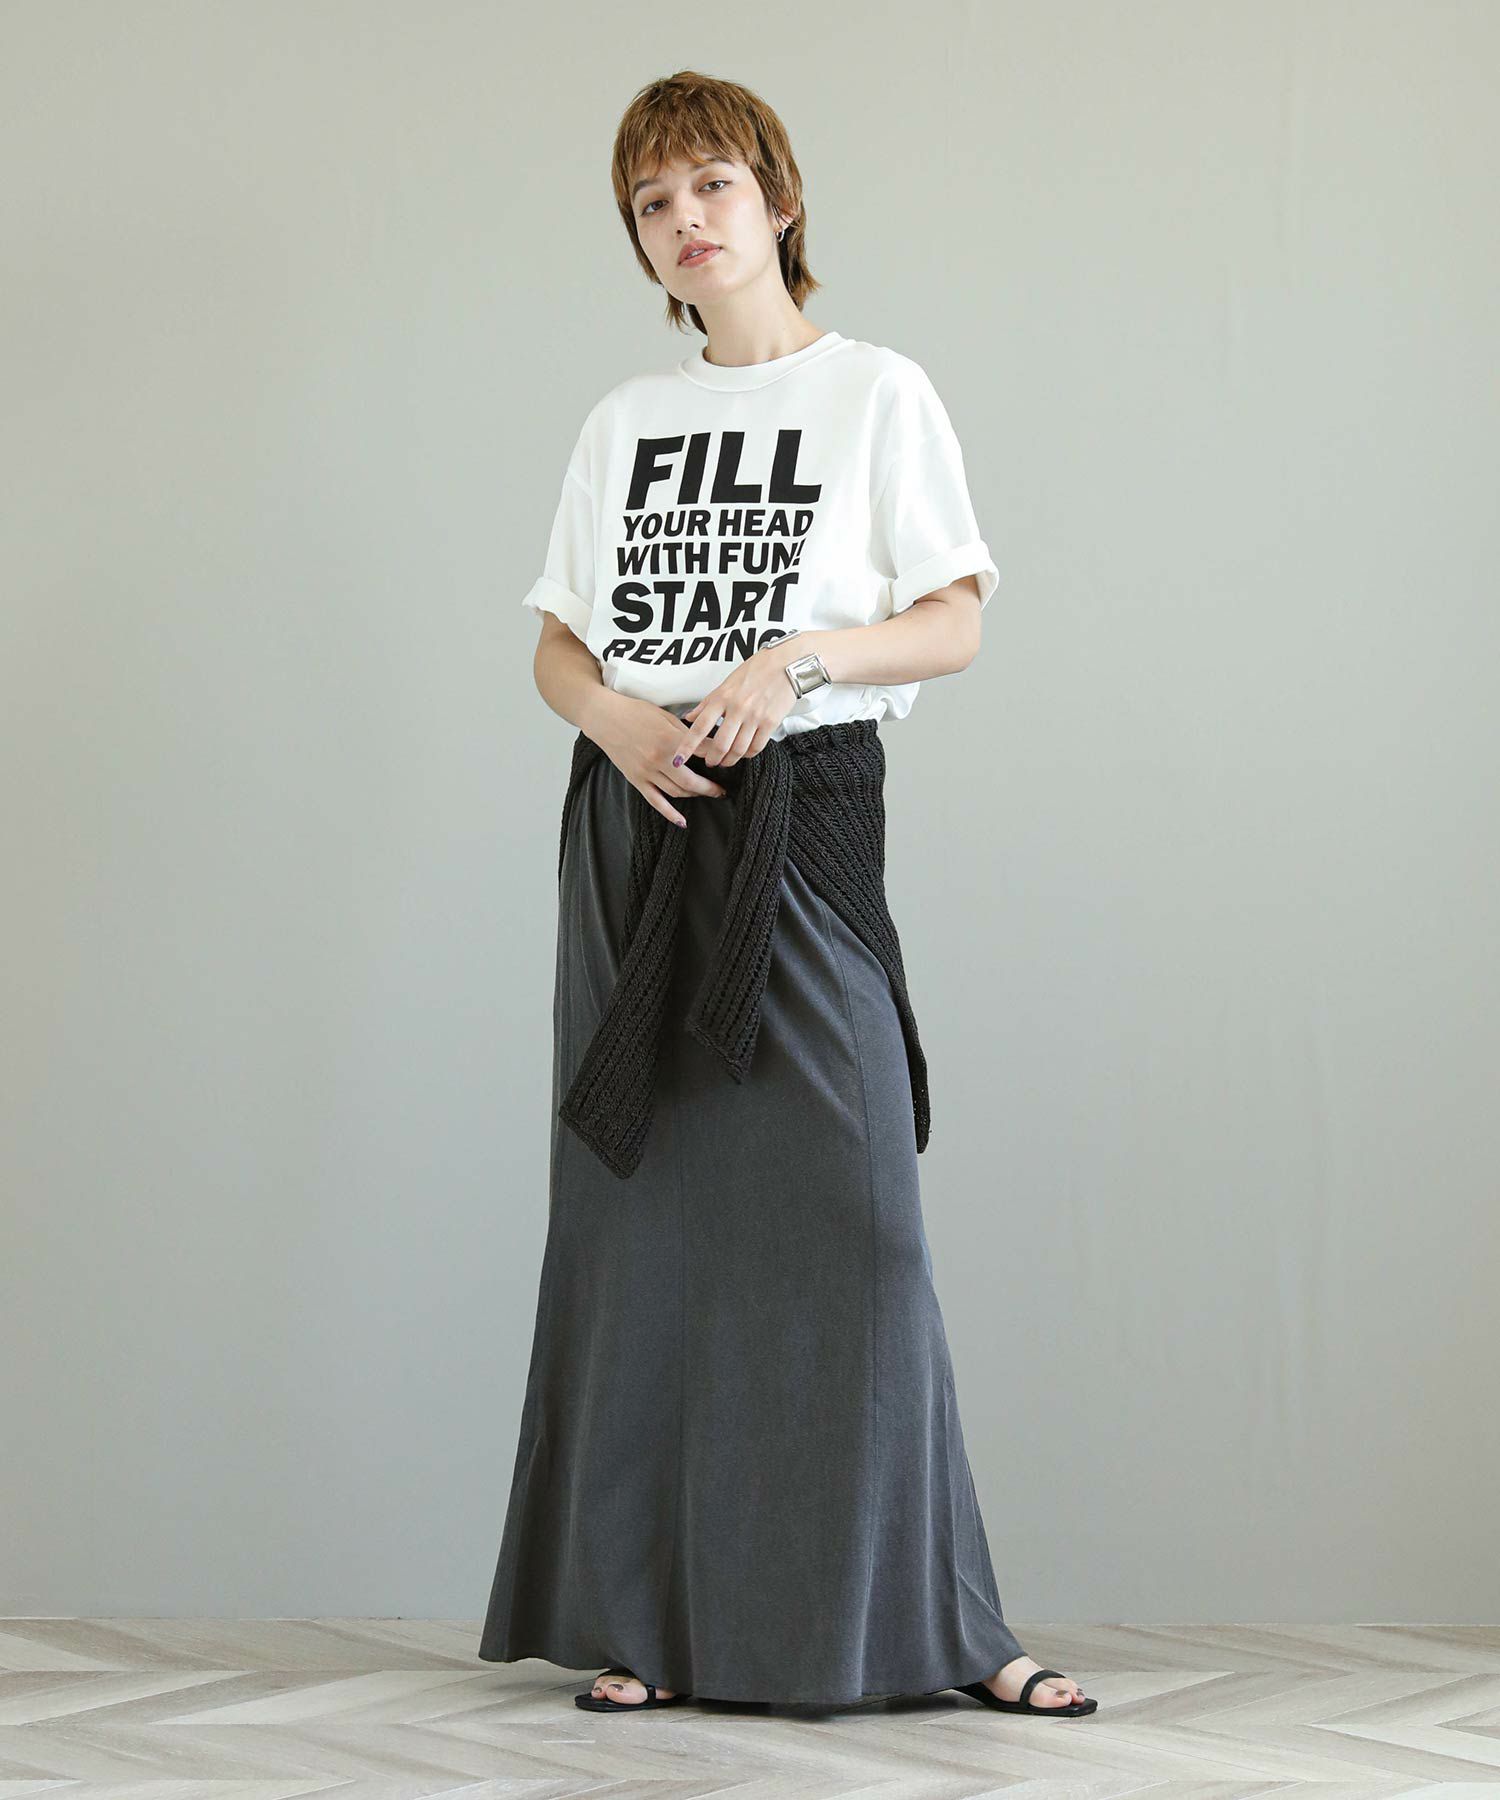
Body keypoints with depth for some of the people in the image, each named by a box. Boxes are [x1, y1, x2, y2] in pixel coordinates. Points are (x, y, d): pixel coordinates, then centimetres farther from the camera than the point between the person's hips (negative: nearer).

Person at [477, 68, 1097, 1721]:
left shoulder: (877, 392, 4)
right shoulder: (622, 421, 16)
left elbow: (956, 623, -1)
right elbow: (559, 643, 15)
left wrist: (794, 659, -17)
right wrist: (611, 715, -7)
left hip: (801, 811, -4)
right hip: (633, 824, 4)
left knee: (841, 1208, -9)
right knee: (641, 1214, 2)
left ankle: (933, 1628, -3)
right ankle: (646, 1622, 7)